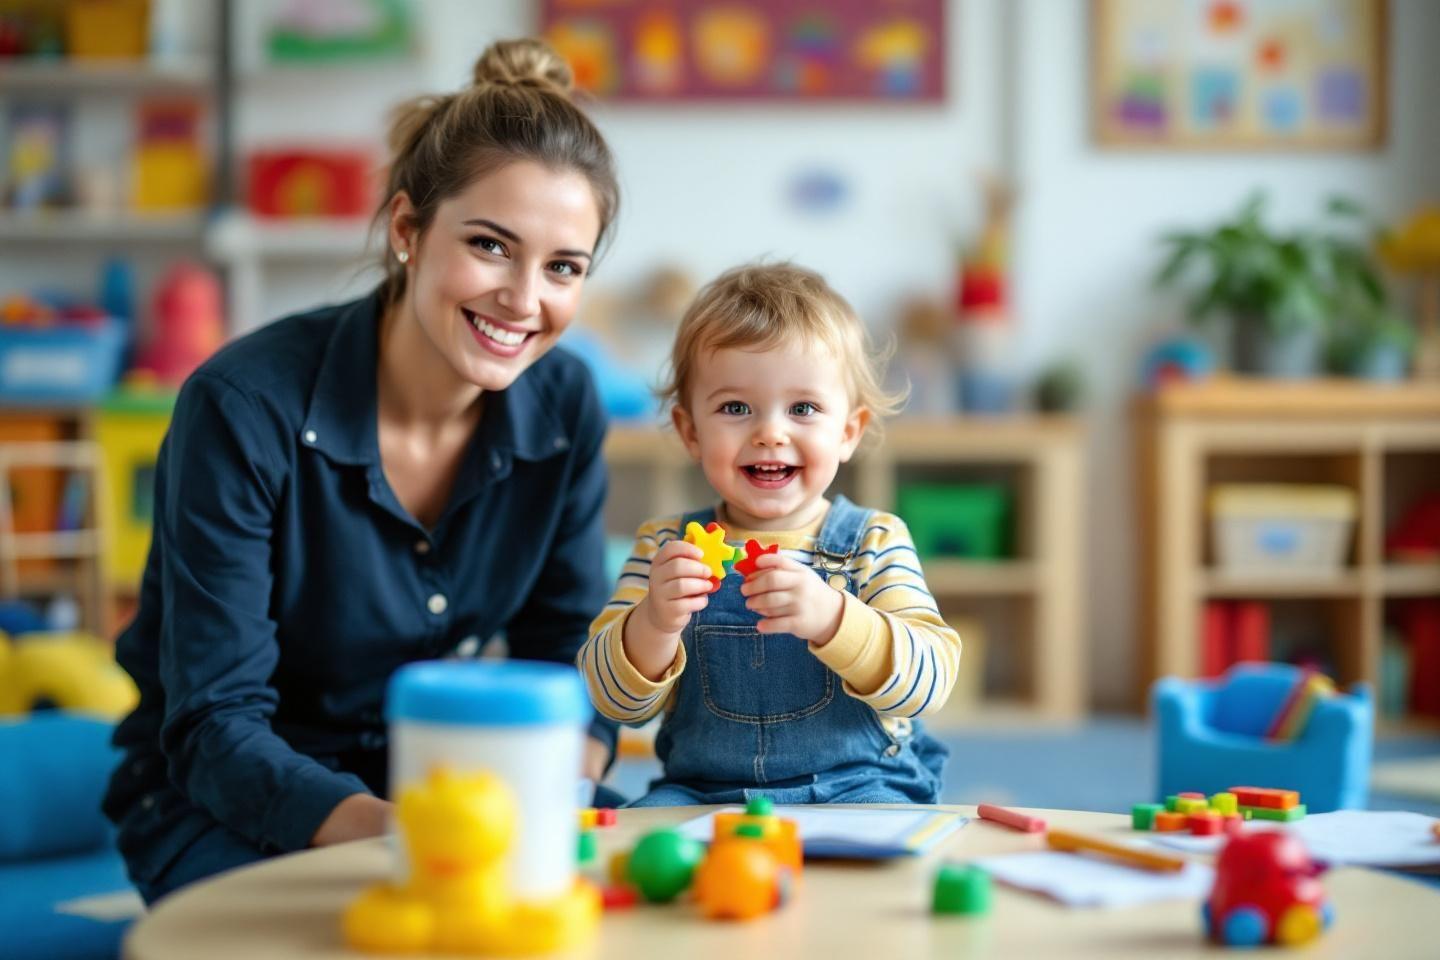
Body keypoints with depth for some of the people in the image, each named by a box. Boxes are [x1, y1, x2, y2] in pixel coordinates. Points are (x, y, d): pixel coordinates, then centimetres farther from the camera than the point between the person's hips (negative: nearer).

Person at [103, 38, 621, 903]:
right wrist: (380, 828, -40)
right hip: (224, 802, -5)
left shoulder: (563, 406, -7)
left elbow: (574, 668, -1)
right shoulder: (246, 409, -23)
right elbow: (216, 725, -22)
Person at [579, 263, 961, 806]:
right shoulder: (665, 547, 5)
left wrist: (831, 619, -31)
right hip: (700, 793, 1)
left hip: (857, 789, -1)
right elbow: (614, 702, -2)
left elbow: (930, 682, -13)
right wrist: (654, 624, -25)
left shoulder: (873, 543, 0)